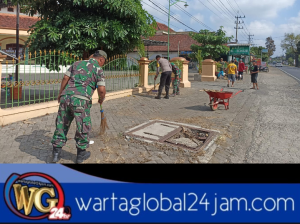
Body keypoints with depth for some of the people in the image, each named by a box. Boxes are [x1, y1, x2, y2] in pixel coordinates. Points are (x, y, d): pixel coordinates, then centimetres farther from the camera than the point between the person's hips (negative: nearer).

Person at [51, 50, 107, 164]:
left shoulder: (77, 63, 18)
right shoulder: (98, 69, 6)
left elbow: (65, 78, 12)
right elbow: (101, 90, -3)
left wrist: (60, 93, 21)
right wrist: (101, 99, 17)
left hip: (66, 97, 5)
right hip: (81, 100, -4)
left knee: (61, 125, 13)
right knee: (83, 127, 12)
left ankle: (56, 153, 19)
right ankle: (81, 154, 23)